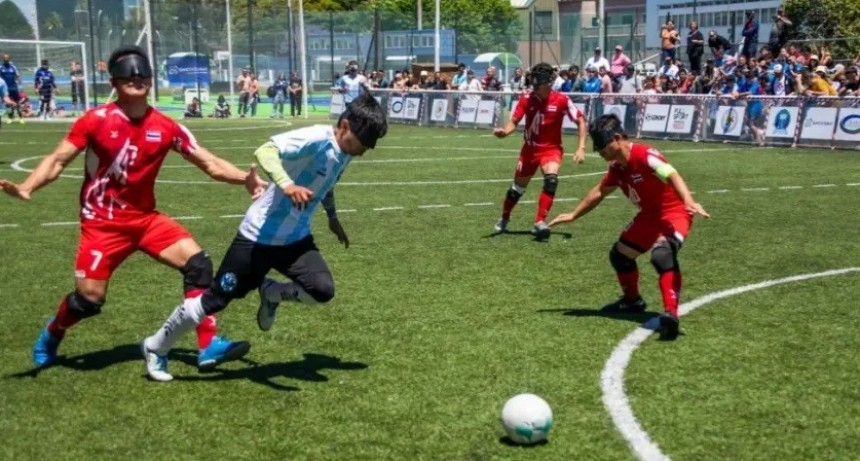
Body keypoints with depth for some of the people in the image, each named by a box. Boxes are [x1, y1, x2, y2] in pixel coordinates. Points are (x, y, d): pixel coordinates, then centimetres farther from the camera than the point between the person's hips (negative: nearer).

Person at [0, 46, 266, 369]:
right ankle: (50, 336, 29)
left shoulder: (165, 127, -3)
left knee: (197, 263, -13)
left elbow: (210, 164, -4)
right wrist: (27, 187, -25)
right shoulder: (96, 120, -10)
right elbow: (57, 161, -8)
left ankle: (208, 347, -7)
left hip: (146, 218, 4)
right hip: (103, 222, -3)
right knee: (89, 299, -6)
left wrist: (245, 178, -22)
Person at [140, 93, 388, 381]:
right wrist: (287, 184, -53)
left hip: (296, 239, 7)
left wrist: (333, 218, 34)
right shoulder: (316, 139, -23)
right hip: (259, 236, -7)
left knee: (323, 291, -17)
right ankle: (156, 348, 24)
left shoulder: (343, 155, 3)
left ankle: (270, 293, 15)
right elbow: (265, 151, -38)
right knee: (215, 299, 1)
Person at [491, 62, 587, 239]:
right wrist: (504, 131, -33)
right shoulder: (526, 100, -11)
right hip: (530, 148, 2)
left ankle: (539, 222, -23)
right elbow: (514, 122, -9)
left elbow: (580, 121, -7)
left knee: (551, 179, -29)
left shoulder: (561, 100, -15)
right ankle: (504, 219, 38)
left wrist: (581, 148, -14)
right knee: (518, 187, 12)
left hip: (551, 149, -2)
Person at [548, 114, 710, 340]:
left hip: (674, 212, -9)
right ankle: (632, 300, 43)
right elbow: (599, 192, 19)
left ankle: (671, 314, -38)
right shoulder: (617, 167, 2)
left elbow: (672, 176, -41)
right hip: (649, 215, 10)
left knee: (662, 254, -36)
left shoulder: (645, 155, -25)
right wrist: (573, 215, 27)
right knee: (619, 254, 19)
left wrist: (689, 202, -58)